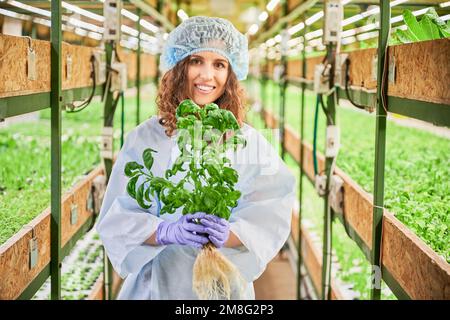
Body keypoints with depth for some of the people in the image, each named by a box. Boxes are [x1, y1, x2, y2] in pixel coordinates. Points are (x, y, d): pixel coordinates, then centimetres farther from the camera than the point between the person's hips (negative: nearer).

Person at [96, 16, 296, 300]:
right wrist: (167, 232, -27)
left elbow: (270, 218, -10)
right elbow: (117, 217, -10)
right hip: (157, 281, 0)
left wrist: (230, 235, -29)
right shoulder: (145, 138, -6)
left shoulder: (249, 143, -5)